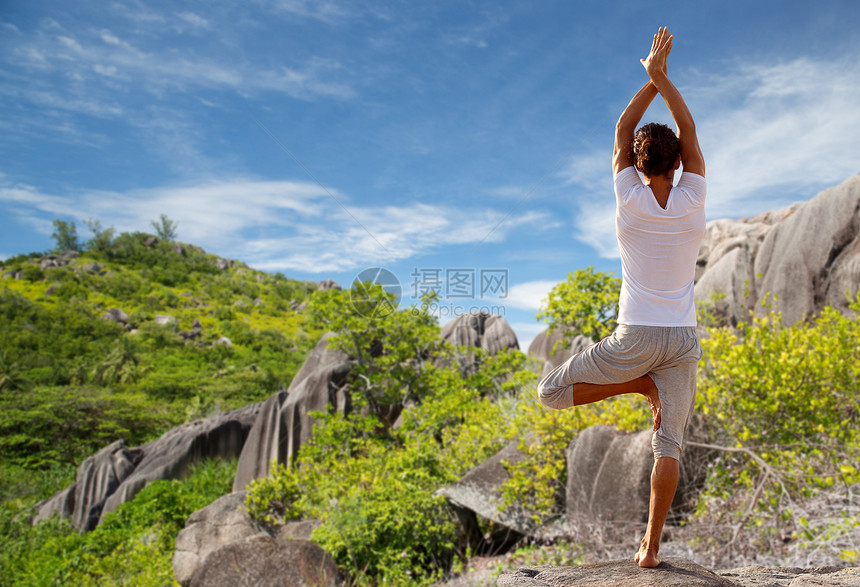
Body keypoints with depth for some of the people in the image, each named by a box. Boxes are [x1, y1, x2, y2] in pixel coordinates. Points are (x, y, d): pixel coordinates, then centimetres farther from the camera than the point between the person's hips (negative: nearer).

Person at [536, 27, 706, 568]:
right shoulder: (693, 202, -4)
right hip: (682, 340, 4)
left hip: (635, 338, -3)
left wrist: (651, 77, 9)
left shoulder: (631, 201, -7)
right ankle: (651, 544, 10)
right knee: (669, 444, 9)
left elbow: (622, 133, 5)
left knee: (551, 392, 10)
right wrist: (661, 74, 7)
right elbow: (689, 132, 7)